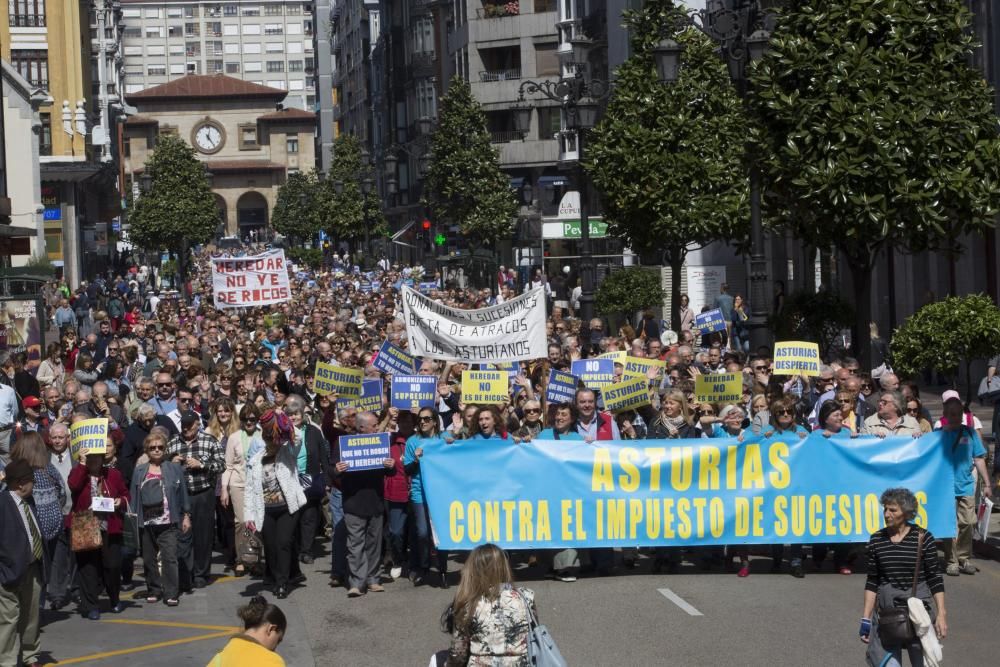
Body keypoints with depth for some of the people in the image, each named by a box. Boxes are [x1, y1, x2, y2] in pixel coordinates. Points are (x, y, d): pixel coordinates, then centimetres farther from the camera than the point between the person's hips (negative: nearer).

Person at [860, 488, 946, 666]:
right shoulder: (876, 540, 2)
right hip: (886, 608, 2)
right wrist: (865, 619, 5)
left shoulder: (923, 538, -5)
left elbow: (934, 578, -1)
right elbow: (872, 581, 7)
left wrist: (941, 614, -6)